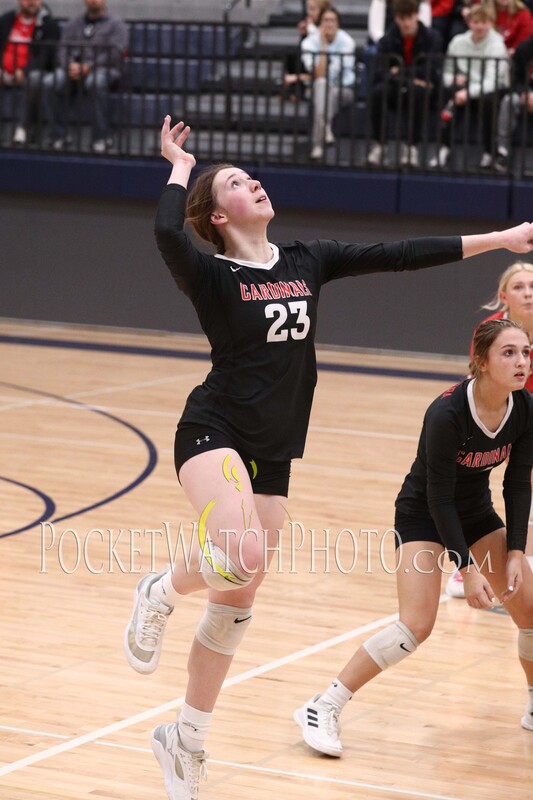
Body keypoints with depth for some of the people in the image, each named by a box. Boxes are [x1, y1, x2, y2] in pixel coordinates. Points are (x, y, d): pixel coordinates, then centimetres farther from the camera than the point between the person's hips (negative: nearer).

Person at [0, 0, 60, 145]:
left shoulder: (49, 24, 2)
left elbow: (47, 56, -7)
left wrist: (24, 71, -20)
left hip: (29, 73, -3)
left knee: (34, 79, -37)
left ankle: (22, 127, -41)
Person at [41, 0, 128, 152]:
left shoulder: (116, 25, 13)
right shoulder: (73, 25, 26)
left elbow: (115, 53, -4)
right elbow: (63, 51, 13)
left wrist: (90, 66, -18)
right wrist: (71, 65, -12)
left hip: (105, 70, -4)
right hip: (74, 70, 4)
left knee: (95, 82, -41)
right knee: (50, 83, -28)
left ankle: (101, 137, -34)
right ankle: (59, 135, -22)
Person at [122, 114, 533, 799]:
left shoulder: (306, 262, 8)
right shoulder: (211, 276, -8)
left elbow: (398, 255, 8)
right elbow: (167, 232, -29)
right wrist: (179, 168, -10)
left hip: (272, 454, 5)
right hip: (214, 433, -5)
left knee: (234, 606, 8)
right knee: (240, 553, -32)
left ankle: (185, 739, 22)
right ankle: (160, 594, 1)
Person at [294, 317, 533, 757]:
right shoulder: (446, 414, -31)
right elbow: (439, 497, -25)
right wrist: (467, 568, -25)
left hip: (476, 513, 6)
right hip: (424, 514, -6)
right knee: (416, 625, -21)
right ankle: (323, 709, -13)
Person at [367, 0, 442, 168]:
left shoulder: (431, 37, -6)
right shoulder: (387, 40, -3)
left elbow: (430, 71, -15)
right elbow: (380, 73, -14)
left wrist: (400, 72, -13)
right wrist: (410, 78, -23)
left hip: (422, 91, -1)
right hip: (396, 92, 1)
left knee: (416, 92, -37)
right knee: (378, 91, -32)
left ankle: (412, 147, -28)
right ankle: (377, 145, -20)